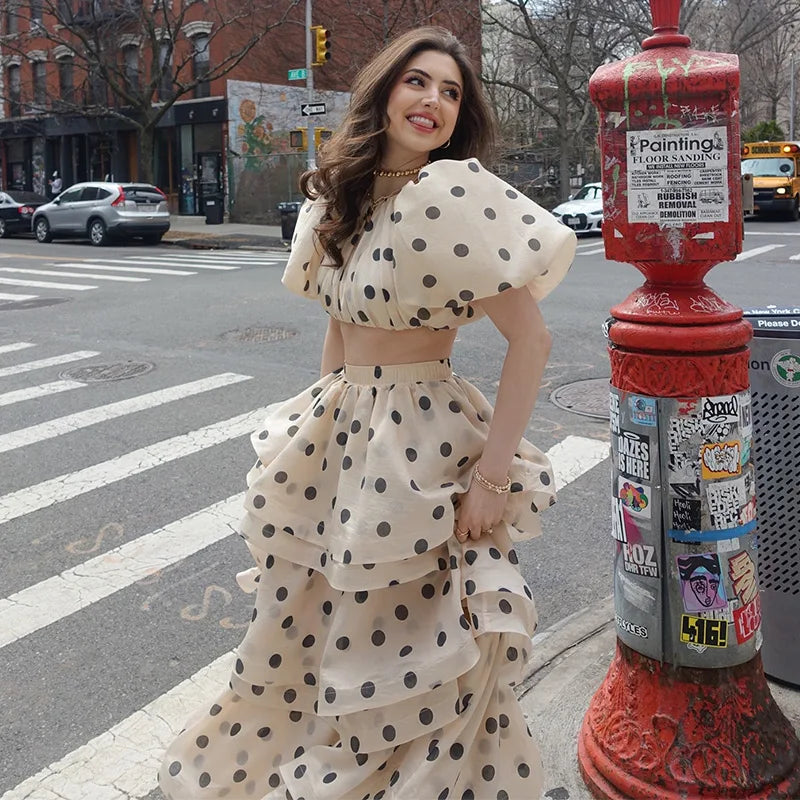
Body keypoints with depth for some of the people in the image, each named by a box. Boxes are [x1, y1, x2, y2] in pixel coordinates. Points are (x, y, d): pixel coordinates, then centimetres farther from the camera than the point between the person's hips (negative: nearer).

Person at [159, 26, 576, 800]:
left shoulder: (454, 194, -15)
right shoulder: (343, 197, 6)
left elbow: (530, 339, -17)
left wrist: (491, 477, -18)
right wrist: (319, 421, 16)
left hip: (420, 447, -7)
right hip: (338, 438, 7)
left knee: (412, 638, 9)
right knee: (310, 621, 20)